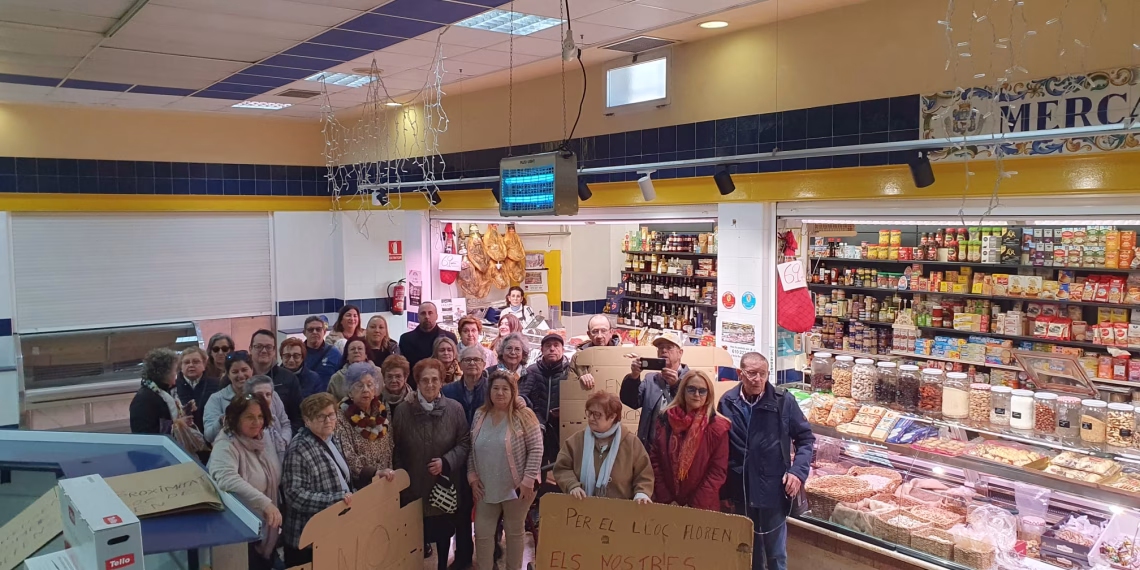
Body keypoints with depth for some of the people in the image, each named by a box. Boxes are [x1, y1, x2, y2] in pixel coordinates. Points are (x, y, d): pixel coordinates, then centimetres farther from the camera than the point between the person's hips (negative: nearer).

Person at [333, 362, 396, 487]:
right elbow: (348, 457, -15)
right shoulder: (341, 416, -8)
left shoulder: (383, 413, 6)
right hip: (357, 483, -3)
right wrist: (375, 472, -22)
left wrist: (388, 474, 0)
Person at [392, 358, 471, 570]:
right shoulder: (403, 410, -5)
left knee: (444, 531, 15)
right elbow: (397, 449, 1)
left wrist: (446, 461, -16)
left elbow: (465, 443, -4)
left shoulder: (454, 408, -7)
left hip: (445, 484, 0)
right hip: (414, 485, 0)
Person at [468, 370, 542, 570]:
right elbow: (472, 449, 10)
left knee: (515, 532, 12)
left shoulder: (523, 416, -12)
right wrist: (472, 476, 4)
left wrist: (528, 480, -16)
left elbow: (536, 449, -13)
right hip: (486, 488, 4)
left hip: (515, 487, -4)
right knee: (482, 533, 9)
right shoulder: (480, 415, 3)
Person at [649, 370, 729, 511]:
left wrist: (694, 506, -13)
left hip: (702, 508, -2)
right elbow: (655, 460, 1)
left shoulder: (717, 427, -7)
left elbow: (718, 471, -8)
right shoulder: (666, 421, 1)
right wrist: (666, 500, -6)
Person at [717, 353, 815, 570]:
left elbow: (805, 438, -1)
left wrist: (798, 470, -14)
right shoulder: (727, 402, -5)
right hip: (740, 491, 2)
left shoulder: (783, 400, -11)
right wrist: (723, 486, 2)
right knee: (748, 550, 20)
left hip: (773, 489, -2)